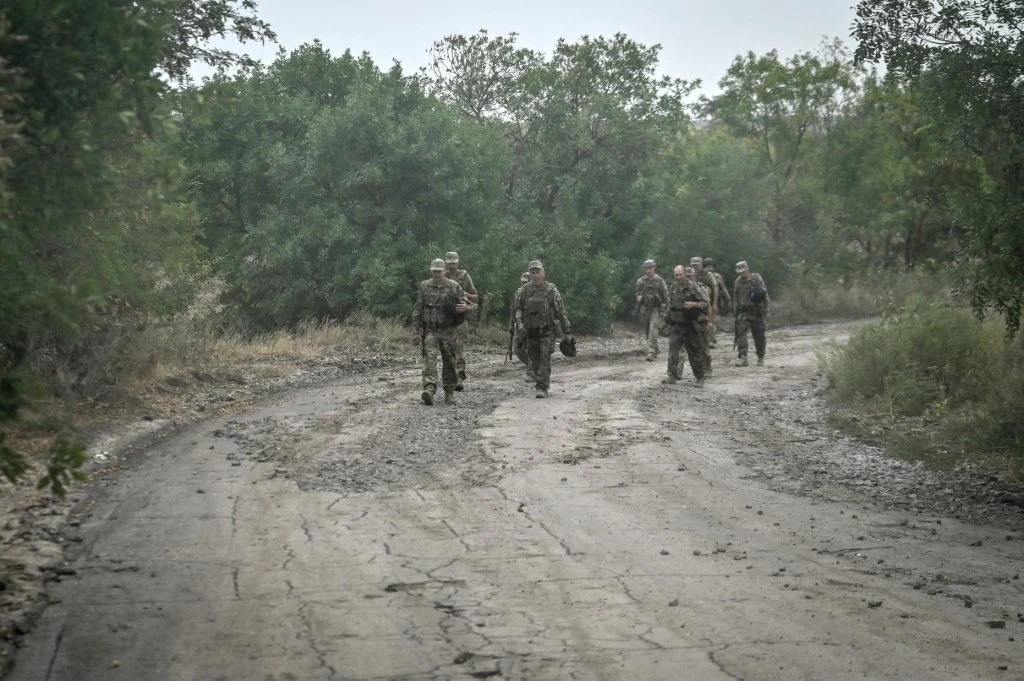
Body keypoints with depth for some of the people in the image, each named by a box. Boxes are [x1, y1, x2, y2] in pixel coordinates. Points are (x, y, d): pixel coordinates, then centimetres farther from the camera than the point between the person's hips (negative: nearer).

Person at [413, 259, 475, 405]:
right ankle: (429, 389, -29)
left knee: (449, 363, 6)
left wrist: (465, 307, -20)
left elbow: (470, 305, 5)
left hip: (448, 331, 0)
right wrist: (417, 331, 5)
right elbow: (418, 310, 8)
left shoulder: (454, 287, 1)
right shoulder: (424, 287, 4)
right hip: (430, 331, 0)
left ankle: (450, 393, 19)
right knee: (429, 358, -17)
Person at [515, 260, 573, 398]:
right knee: (534, 361, 8)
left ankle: (542, 388, -15)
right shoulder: (526, 290, 0)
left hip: (548, 330, -4)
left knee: (545, 357, -15)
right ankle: (545, 382, 30)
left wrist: (567, 332, -3)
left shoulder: (551, 290, -9)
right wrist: (519, 322, -6)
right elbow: (518, 308, 11)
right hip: (531, 331, 4)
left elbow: (561, 312, -4)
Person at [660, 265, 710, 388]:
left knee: (695, 352, 3)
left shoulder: (694, 287, -12)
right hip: (676, 325, 5)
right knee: (672, 349, -9)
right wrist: (667, 319, 19)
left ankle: (700, 378, 15)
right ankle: (672, 376, -7)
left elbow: (707, 303, -13)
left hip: (691, 326, -4)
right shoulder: (673, 287, 6)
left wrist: (694, 304, -27)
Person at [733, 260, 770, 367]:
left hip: (756, 311, -3)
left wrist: (766, 310, -8)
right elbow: (735, 297, 16)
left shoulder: (757, 279, -4)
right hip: (743, 312, 3)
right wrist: (736, 311, 13)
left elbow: (764, 295, -5)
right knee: (740, 333, -13)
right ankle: (743, 357, -16)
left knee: (759, 335, 4)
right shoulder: (738, 281, 8)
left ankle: (760, 358, 19)